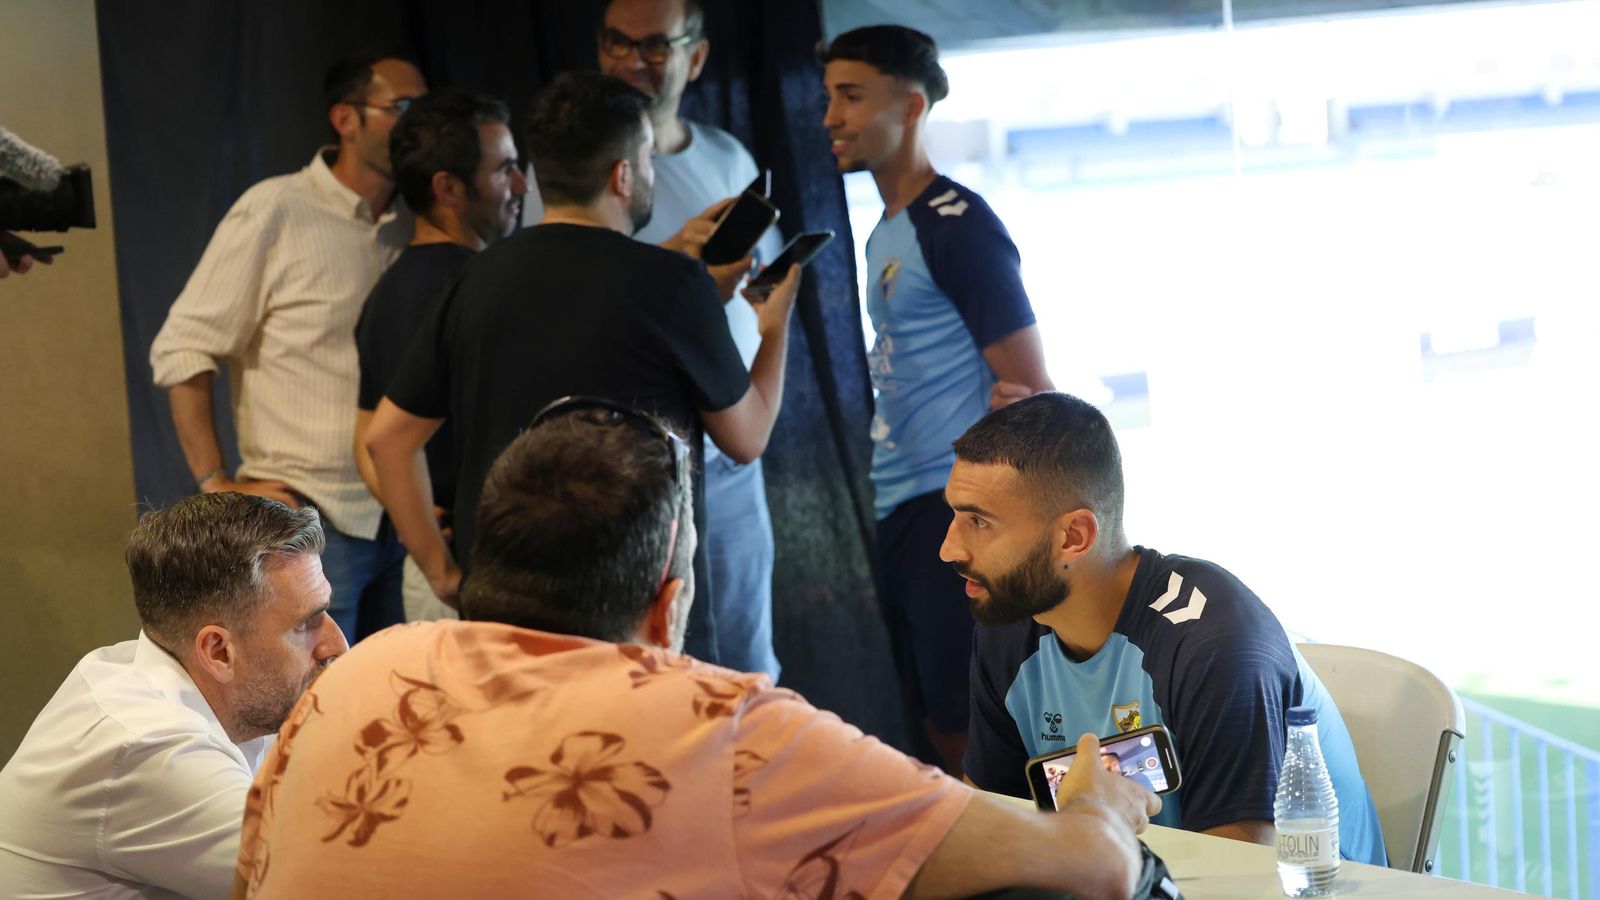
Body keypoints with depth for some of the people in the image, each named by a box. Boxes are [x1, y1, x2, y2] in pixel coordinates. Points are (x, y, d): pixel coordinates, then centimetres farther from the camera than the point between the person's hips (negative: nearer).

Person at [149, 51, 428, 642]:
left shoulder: (412, 224, 9)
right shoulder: (275, 211, -9)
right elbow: (181, 349, -8)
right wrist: (216, 484, -12)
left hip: (398, 521, 6)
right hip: (309, 522, -6)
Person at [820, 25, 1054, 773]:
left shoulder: (957, 226, -12)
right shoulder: (884, 233, 15)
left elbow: (1029, 392, -14)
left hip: (953, 512, -9)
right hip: (899, 511, 9)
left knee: (966, 727, -7)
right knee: (933, 719, 13)